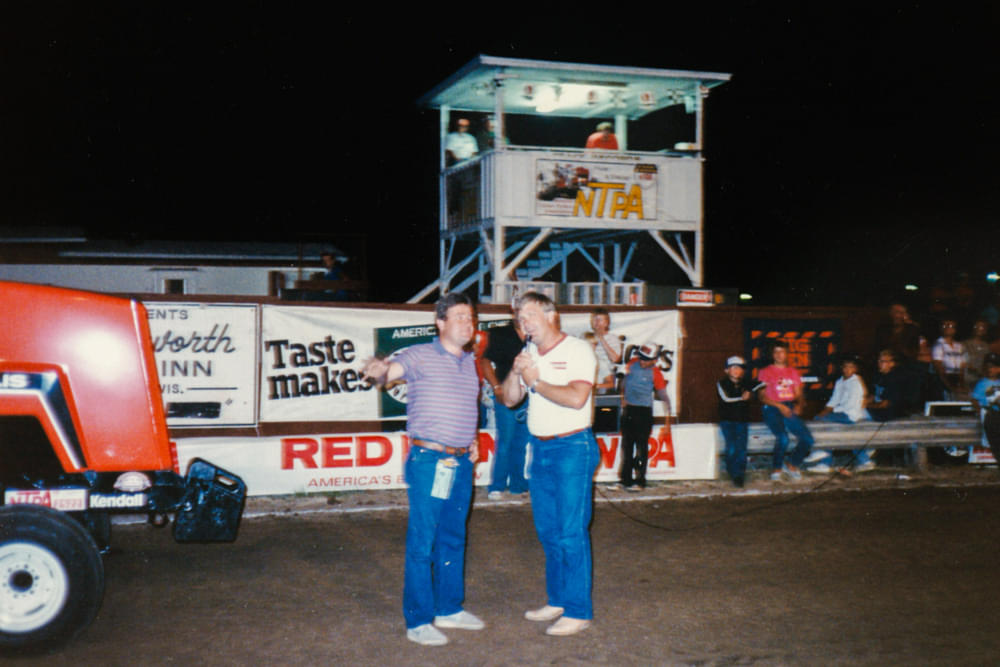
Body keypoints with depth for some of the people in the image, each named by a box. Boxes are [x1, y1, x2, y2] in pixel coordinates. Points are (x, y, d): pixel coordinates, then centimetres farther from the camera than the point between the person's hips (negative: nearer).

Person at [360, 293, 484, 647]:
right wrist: (380, 371, -47)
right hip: (428, 461, -7)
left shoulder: (470, 363, 14)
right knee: (422, 542, -2)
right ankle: (418, 621, 6)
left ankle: (449, 608, 28)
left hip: (461, 462, 7)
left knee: (453, 539, 16)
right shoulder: (420, 356, -7)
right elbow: (392, 369, -25)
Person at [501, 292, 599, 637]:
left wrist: (535, 382, -13)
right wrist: (516, 372, -7)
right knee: (548, 530, 13)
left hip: (572, 448, -7)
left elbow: (576, 398, -22)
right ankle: (557, 600, 25)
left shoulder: (578, 350, -10)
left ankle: (578, 610, 3)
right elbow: (509, 399, 12)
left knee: (572, 532, -4)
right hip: (540, 449, 7)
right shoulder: (529, 353, 12)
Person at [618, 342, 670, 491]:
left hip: (644, 411, -6)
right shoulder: (633, 364, 3)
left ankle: (639, 480, -2)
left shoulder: (655, 373, -11)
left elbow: (662, 393, -12)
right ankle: (626, 478, 22)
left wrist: (668, 410, -21)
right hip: (628, 408, 6)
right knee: (627, 444, 12)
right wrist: (623, 395, 14)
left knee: (641, 445, -6)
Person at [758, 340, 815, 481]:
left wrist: (799, 405, -7)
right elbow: (762, 396, 0)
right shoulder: (765, 372, 8)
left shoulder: (793, 373, 21)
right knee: (783, 438, -30)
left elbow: (799, 394, 17)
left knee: (807, 439, -16)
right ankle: (776, 468, -7)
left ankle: (792, 466, 6)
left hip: (790, 409, 4)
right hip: (772, 409, -4)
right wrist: (780, 406, -14)